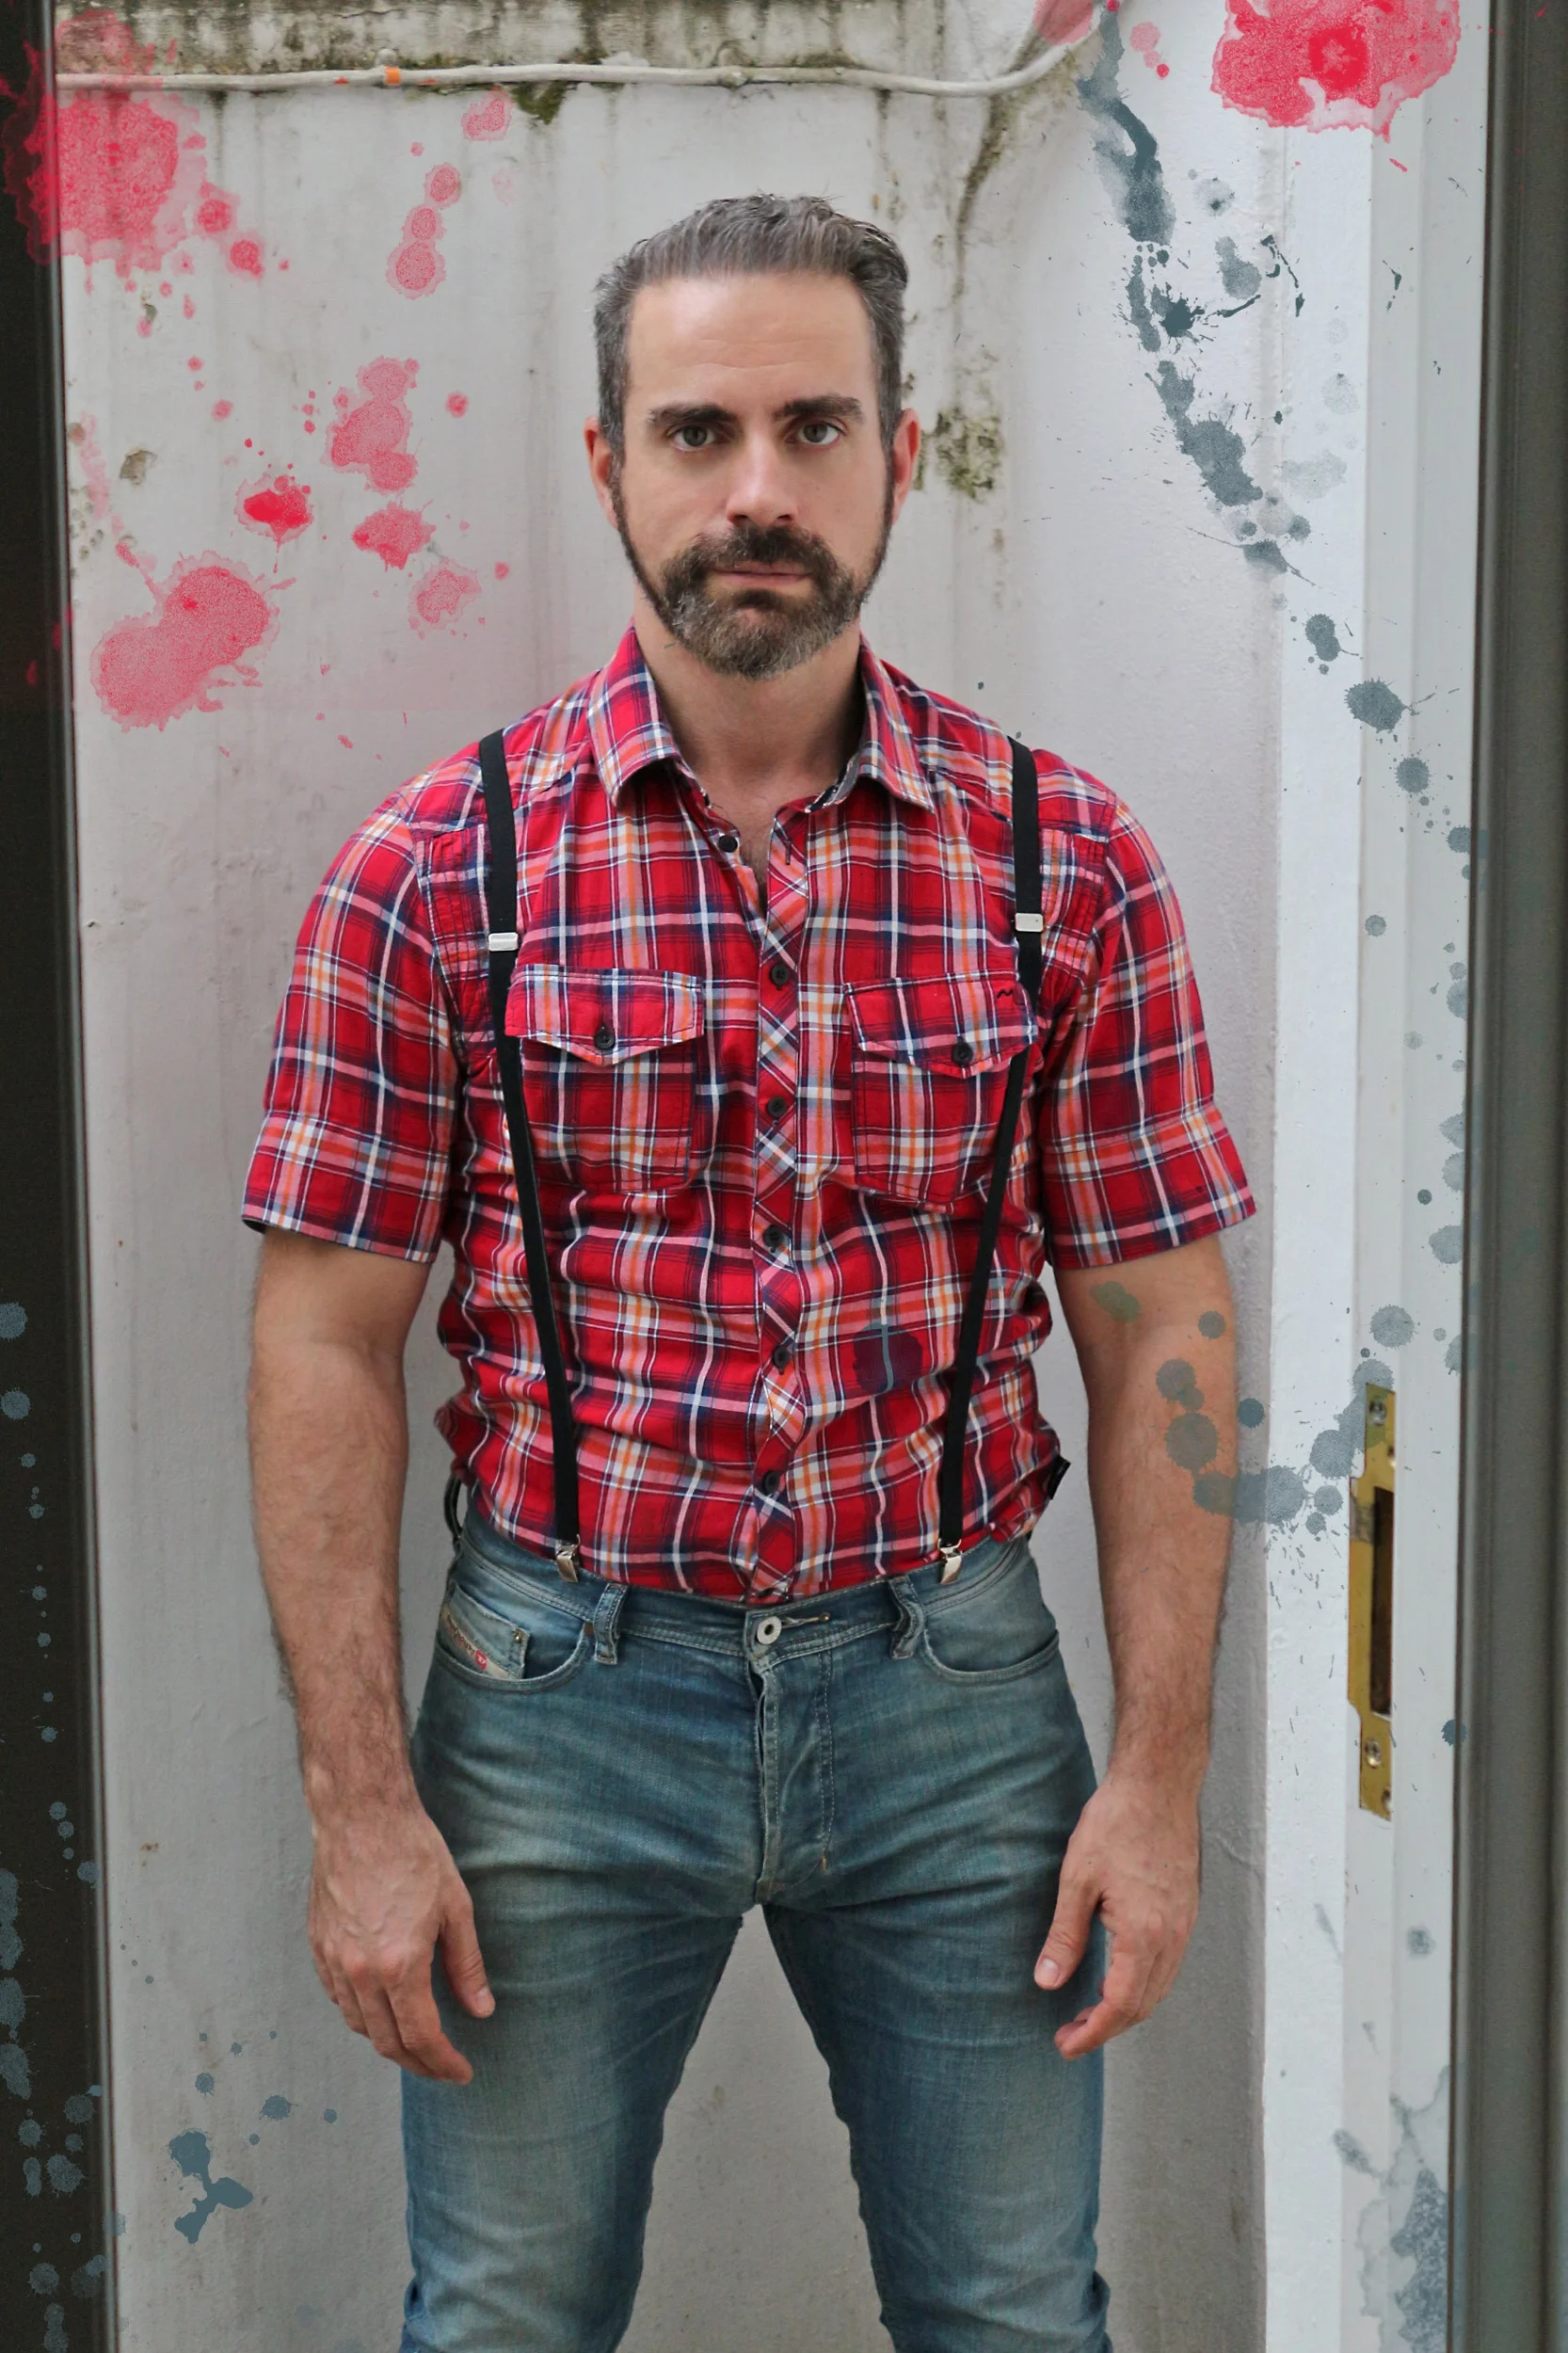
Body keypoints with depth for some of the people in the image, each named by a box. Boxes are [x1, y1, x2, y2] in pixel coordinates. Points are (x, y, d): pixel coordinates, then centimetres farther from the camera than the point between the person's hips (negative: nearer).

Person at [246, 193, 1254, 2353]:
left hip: (955, 1689, 1)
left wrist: (1161, 1772, -3)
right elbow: (329, 1351, -5)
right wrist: (361, 1807, -8)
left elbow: (1157, 1335, 0)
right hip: (562, 1688, -1)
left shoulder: (1070, 863, -2)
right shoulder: (440, 872, -6)